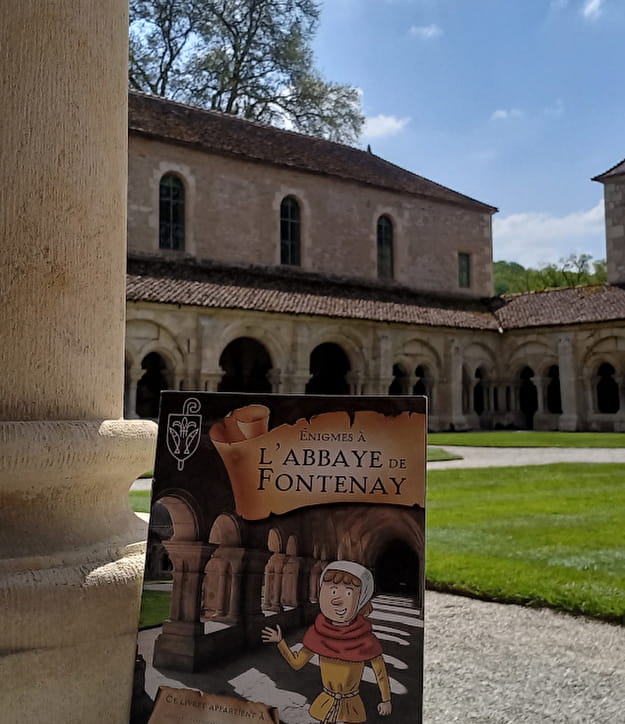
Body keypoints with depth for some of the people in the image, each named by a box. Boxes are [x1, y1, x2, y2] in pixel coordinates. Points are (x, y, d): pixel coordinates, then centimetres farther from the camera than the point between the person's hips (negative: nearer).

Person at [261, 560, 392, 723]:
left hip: (351, 704, -2)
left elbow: (381, 670, -7)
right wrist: (279, 641, -12)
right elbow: (296, 663, -2)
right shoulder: (319, 635, -14)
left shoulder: (365, 639, -21)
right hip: (326, 703, 2)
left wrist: (386, 700, 1)